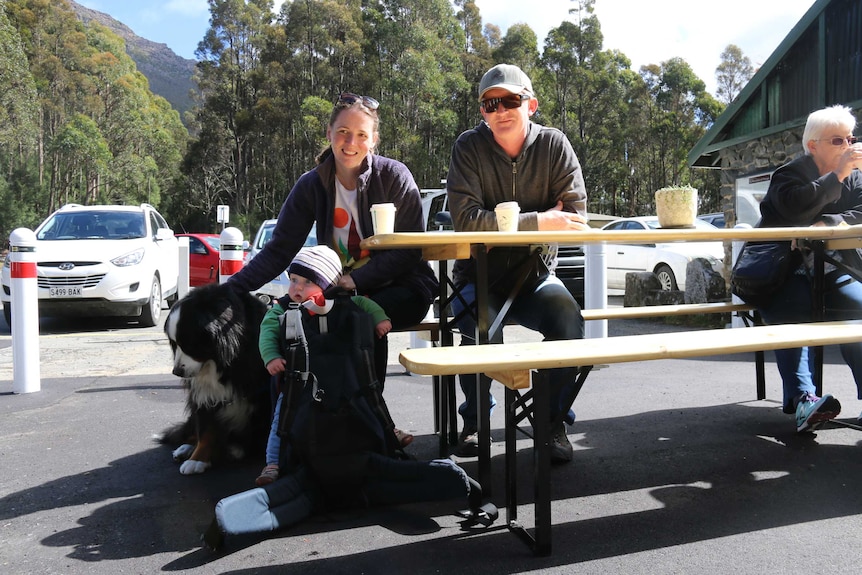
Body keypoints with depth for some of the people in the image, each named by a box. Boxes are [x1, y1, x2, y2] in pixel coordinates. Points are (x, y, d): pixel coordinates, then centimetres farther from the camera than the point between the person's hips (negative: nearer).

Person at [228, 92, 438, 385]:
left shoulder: (394, 176, -8)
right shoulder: (312, 185, 1)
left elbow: (410, 249, -10)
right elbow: (279, 250, -2)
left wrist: (355, 280, -22)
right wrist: (232, 289, -16)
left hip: (401, 289, -3)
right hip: (342, 291, 3)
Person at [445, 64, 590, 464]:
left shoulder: (554, 145, -1)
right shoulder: (469, 147, -7)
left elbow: (575, 218, -8)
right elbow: (466, 219, -20)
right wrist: (537, 221, -25)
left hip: (534, 274, 2)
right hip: (479, 276, -1)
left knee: (569, 319, -27)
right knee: (482, 327, -31)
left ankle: (554, 422, -4)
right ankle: (474, 421, -3)